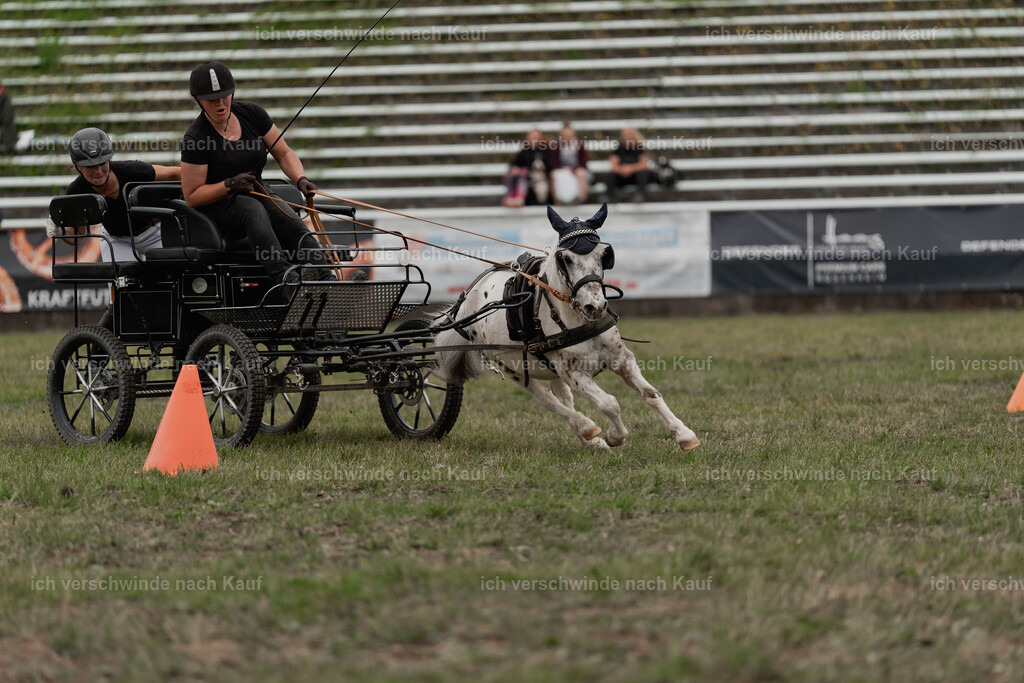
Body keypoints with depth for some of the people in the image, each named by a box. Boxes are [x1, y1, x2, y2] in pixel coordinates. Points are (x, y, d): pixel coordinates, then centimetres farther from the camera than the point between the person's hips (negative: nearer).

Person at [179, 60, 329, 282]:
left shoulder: (251, 113, 0)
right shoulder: (195, 138, -13)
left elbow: (284, 153, 7)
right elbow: (192, 197, -11)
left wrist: (300, 179, -13)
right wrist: (229, 185, -24)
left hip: (257, 195, 5)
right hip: (216, 209, -4)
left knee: (293, 223, -26)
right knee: (253, 209, -37)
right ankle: (283, 275, -59)